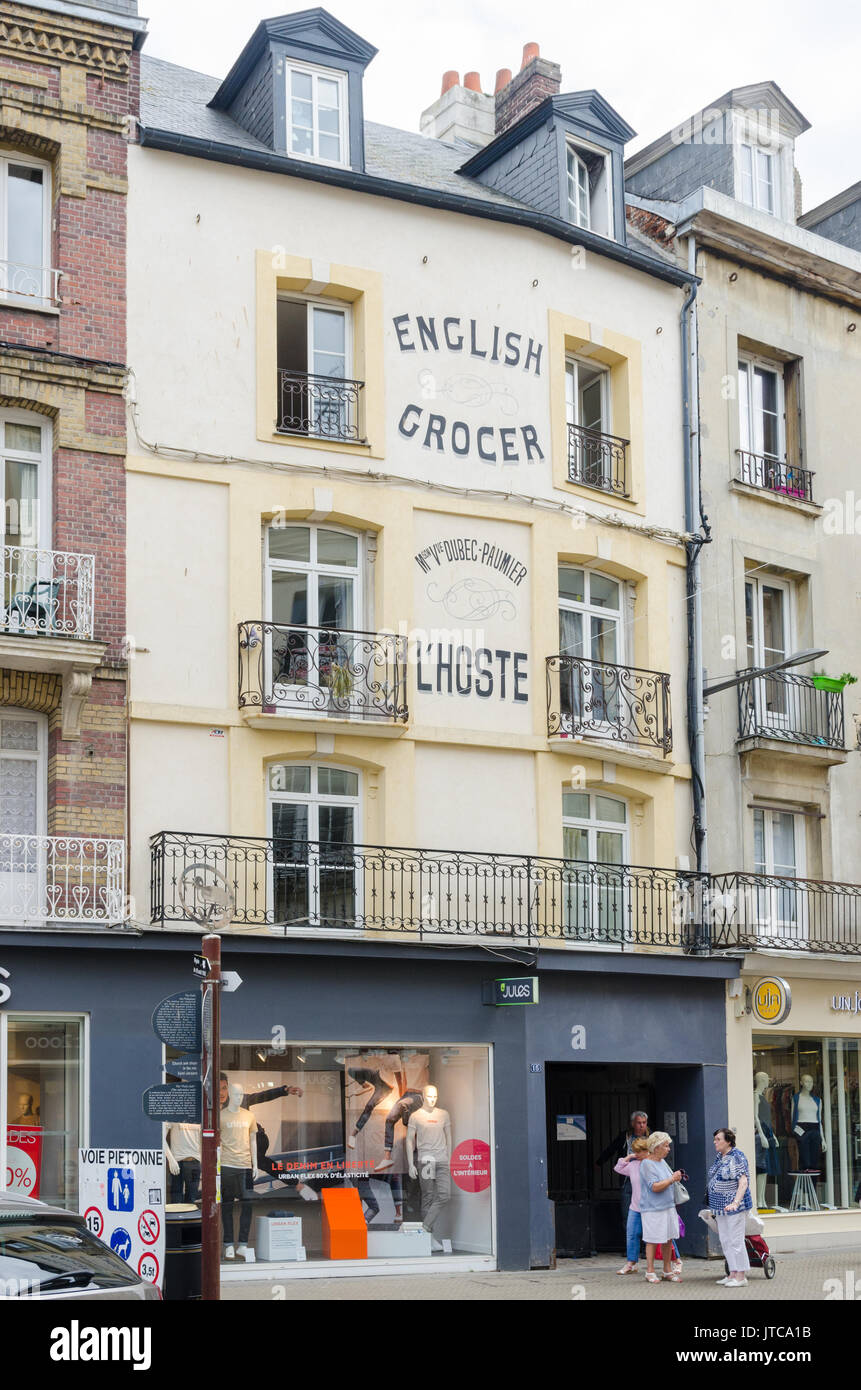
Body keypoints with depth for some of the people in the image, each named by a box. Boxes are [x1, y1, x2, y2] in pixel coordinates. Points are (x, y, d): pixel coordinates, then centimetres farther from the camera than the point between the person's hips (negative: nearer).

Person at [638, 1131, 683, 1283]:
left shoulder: (662, 1162, 13)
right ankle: (650, 1272, 7)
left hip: (668, 1207, 8)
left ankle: (668, 1270, 18)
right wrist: (672, 1179, -16)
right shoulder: (646, 1164, -14)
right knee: (652, 1240, -2)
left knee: (668, 1239, 10)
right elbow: (655, 1186, -21)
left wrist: (676, 1177, 6)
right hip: (653, 1209, -8)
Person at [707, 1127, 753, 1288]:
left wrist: (735, 1203, -28)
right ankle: (733, 1273, 17)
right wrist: (713, 1206, 20)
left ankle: (741, 1276, -1)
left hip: (733, 1206, -9)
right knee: (725, 1241, 10)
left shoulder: (737, 1157, -12)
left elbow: (743, 1182, -18)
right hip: (720, 1207, 9)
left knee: (735, 1240, -6)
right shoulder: (719, 1157, 12)